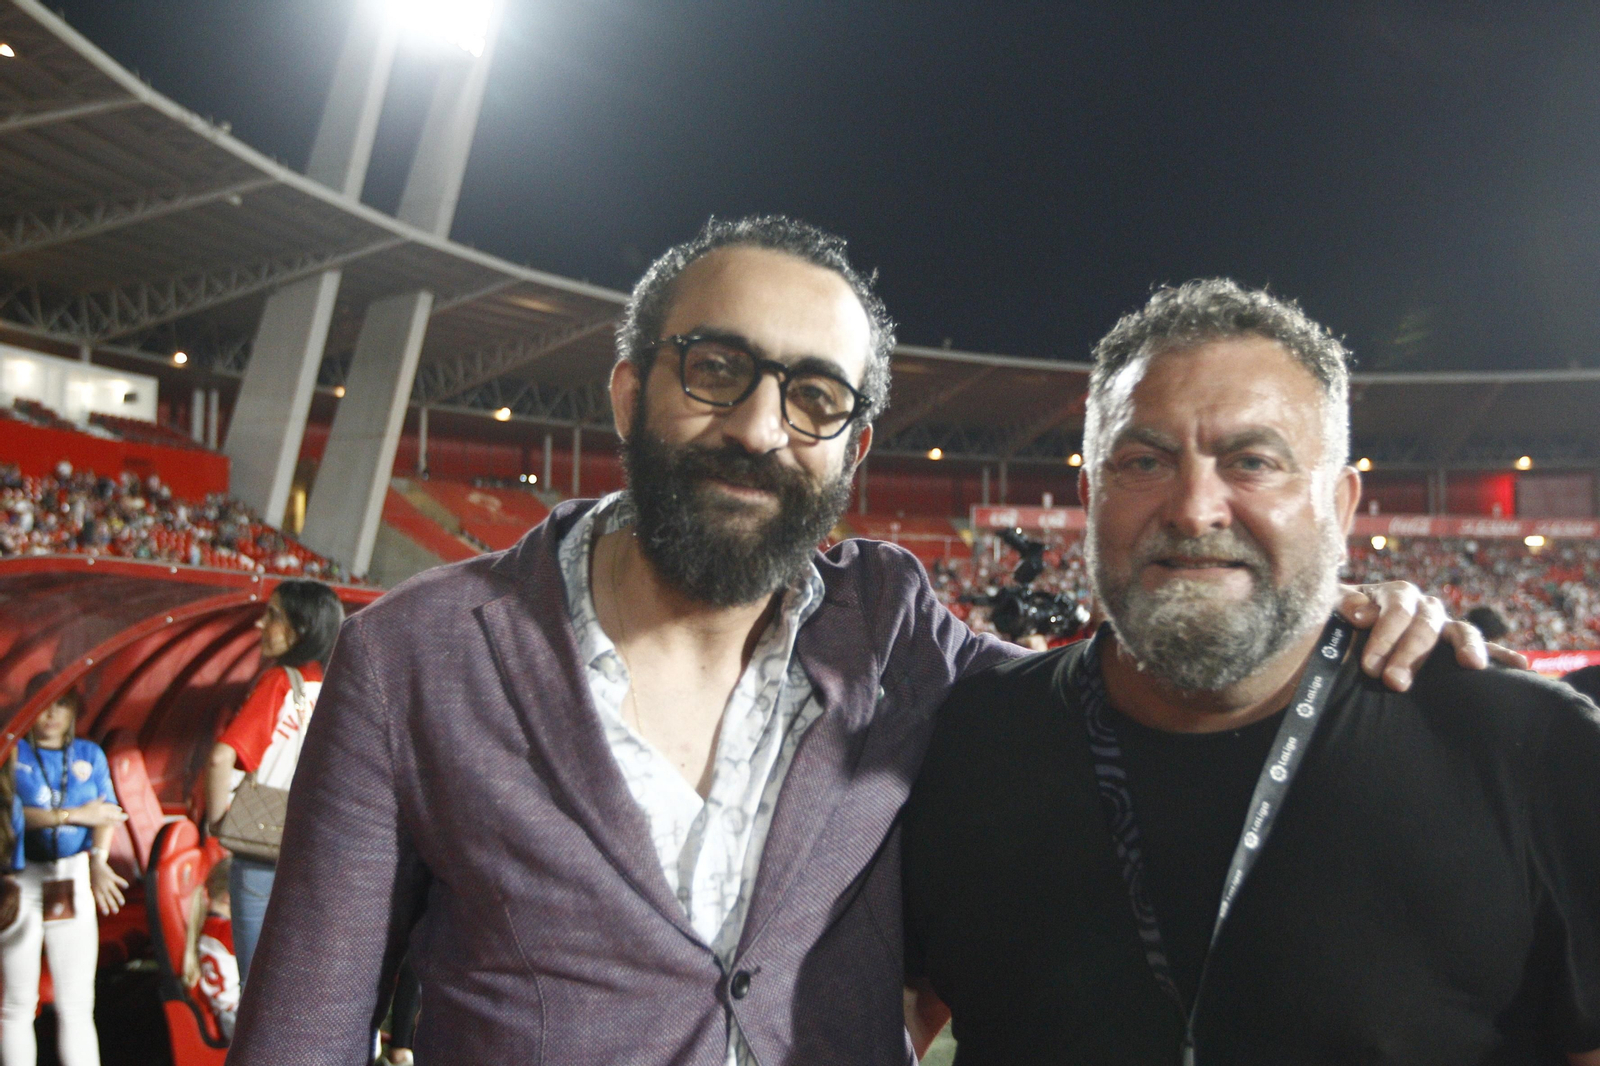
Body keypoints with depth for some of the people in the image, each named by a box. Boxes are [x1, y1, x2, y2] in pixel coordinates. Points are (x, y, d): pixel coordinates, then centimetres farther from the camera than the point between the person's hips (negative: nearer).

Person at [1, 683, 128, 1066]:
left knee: (77, 1004, 0)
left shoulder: (90, 755, 11)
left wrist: (98, 861, -16)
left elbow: (105, 813, 1)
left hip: (74, 880, 2)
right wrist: (73, 815, -13)